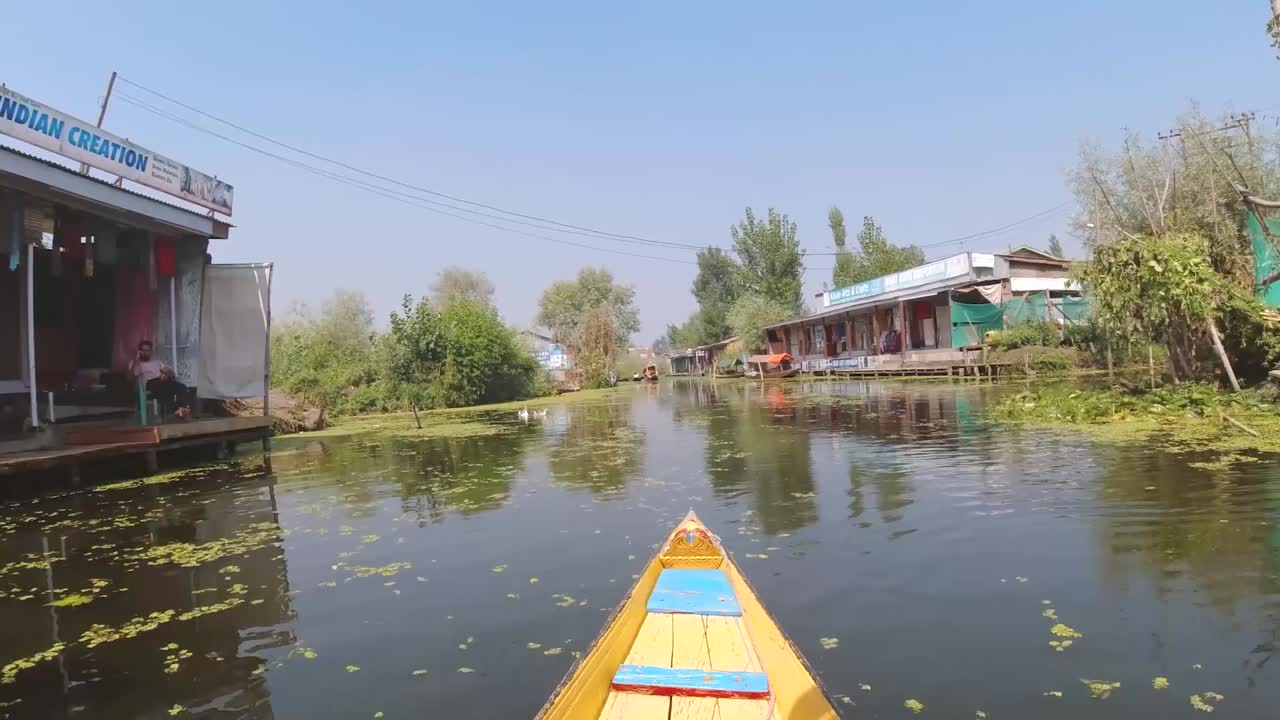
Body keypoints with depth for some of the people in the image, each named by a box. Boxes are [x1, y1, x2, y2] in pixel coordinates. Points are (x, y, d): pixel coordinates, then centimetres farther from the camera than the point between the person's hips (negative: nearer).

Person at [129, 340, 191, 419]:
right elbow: (136, 373, -2)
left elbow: (170, 372, 20)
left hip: (163, 381, 4)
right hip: (150, 383, -4)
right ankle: (176, 409, -53)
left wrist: (167, 374, -4)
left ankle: (182, 408, -50)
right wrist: (137, 358, 5)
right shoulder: (134, 363, 22)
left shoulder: (157, 362, 33)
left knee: (181, 387, -30)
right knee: (163, 390, -41)